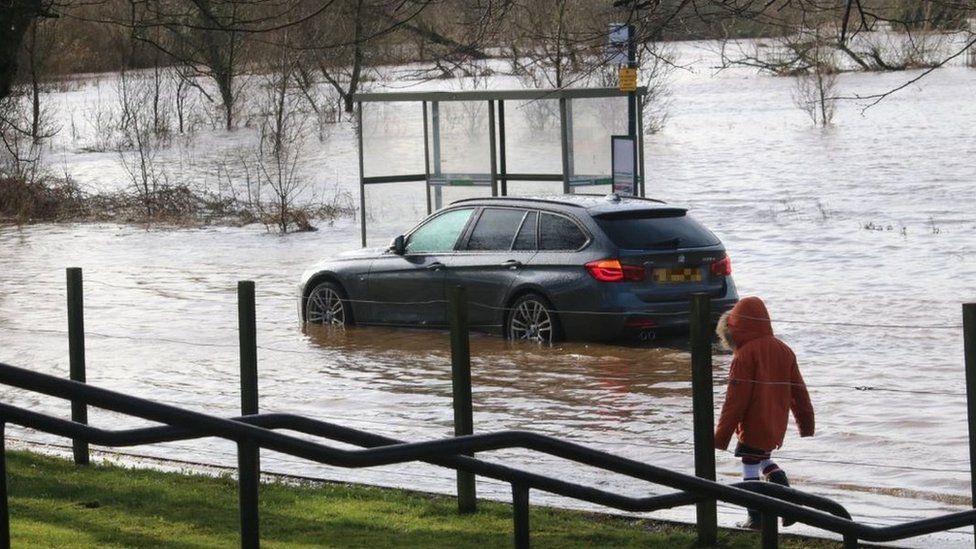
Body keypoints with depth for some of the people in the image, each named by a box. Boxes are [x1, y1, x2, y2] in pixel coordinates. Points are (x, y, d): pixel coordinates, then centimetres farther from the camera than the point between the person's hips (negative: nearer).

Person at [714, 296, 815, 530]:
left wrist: (722, 434, -12)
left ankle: (756, 517, 4)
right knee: (765, 460, 25)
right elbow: (798, 390, 13)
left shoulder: (745, 355, -14)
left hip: (754, 425, -8)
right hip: (777, 424, 8)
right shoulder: (783, 350, 8)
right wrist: (806, 421, 22)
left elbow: (736, 398, -16)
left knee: (750, 467, 3)